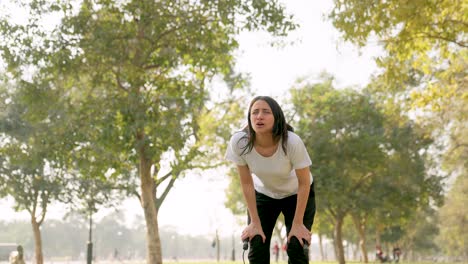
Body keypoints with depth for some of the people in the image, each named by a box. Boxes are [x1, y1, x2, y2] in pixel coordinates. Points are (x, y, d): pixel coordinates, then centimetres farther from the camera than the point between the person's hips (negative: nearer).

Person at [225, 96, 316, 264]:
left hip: (296, 194, -2)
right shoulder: (239, 142, -30)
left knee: (297, 248, -12)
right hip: (263, 194, 2)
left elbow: (304, 183, -22)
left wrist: (298, 224, -20)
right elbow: (247, 184, -17)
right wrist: (255, 222, -15)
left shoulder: (292, 142, -35)